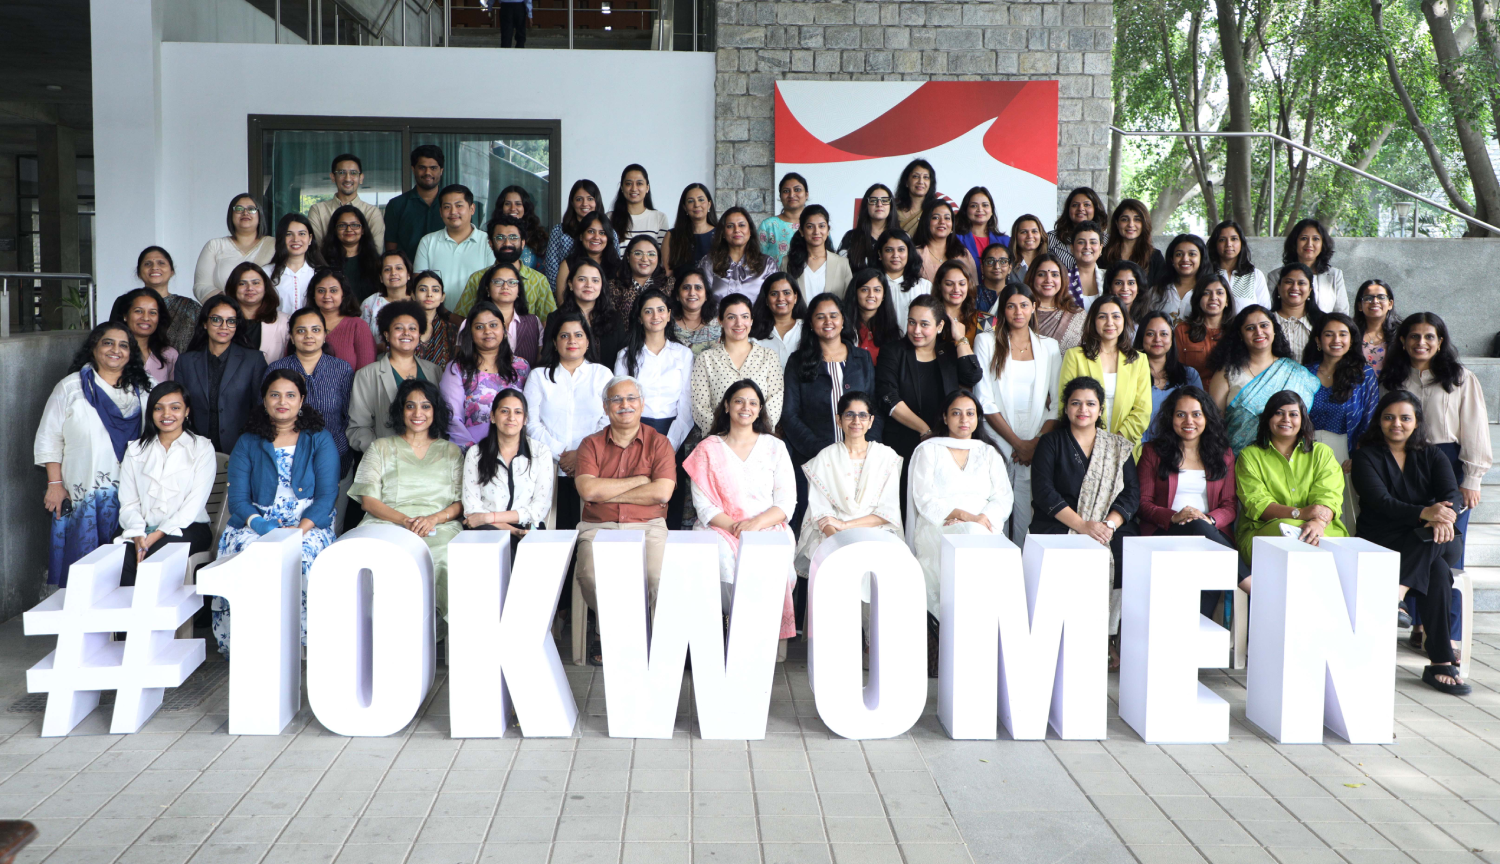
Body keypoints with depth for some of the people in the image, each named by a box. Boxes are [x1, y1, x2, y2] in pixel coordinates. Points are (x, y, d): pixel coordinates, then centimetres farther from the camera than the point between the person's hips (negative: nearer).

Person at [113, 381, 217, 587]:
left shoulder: (202, 448, 7)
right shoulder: (135, 450, 18)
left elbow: (194, 504, -5)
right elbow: (128, 503, 8)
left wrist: (157, 535, -16)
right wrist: (138, 535, -13)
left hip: (187, 528, -3)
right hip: (143, 530, 3)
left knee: (158, 553, -34)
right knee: (122, 558, -30)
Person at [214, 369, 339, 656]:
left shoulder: (320, 439, 10)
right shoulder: (247, 444, 15)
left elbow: (327, 494, 0)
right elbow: (237, 498, 4)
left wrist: (300, 529, -17)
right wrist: (257, 523, -18)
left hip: (309, 523, -1)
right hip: (256, 523, 2)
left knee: (299, 554, -36)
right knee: (242, 549, -33)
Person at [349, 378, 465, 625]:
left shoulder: (451, 451, 22)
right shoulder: (381, 448, 20)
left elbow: (462, 502, 12)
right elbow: (368, 500, 8)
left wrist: (433, 518, -10)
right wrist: (405, 520, -10)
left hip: (439, 527, 0)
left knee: (448, 559, -37)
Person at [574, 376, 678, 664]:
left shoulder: (658, 442, 8)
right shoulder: (591, 444, 12)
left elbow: (662, 492, -8)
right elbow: (587, 489, -6)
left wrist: (608, 493, -5)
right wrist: (637, 480, -4)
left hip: (647, 527, -1)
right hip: (598, 528, 1)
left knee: (660, 575, -31)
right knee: (590, 575, -29)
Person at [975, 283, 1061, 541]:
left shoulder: (1050, 346, 13)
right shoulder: (987, 343, 6)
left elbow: (1058, 402, 9)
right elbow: (985, 401, -1)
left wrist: (1037, 442, -5)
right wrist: (1017, 443, -6)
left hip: (1038, 448, 2)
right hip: (999, 444, -1)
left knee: (1027, 516, -4)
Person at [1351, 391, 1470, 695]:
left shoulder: (1432, 456, 13)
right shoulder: (1366, 456, 3)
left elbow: (1453, 495, -5)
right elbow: (1381, 502, -13)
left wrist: (1445, 516, -30)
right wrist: (1424, 513, -31)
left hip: (1437, 543, 3)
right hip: (1383, 542, -3)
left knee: (1432, 537, -34)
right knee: (1437, 572, -31)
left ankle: (1397, 595, -40)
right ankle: (1441, 662, -32)